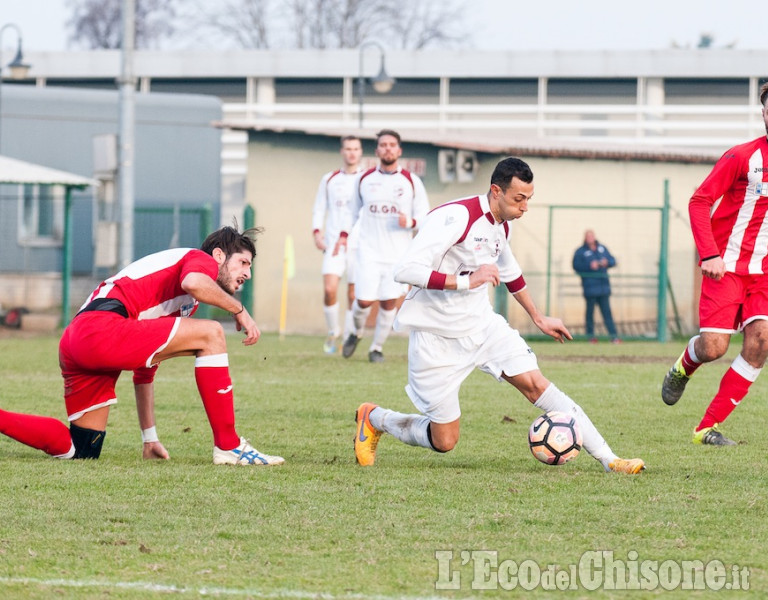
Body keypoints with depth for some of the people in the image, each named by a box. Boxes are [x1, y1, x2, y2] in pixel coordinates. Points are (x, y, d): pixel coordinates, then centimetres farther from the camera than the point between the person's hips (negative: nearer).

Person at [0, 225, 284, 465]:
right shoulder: (201, 260, 10)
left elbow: (145, 369, 40)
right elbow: (193, 282, -18)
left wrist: (149, 438, 39)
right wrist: (239, 309, -3)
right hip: (102, 328, -10)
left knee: (81, 450, 11)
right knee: (211, 333, -9)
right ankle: (229, 447, -9)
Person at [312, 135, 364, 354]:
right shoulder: (329, 180, 10)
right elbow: (319, 209, 15)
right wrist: (317, 232, 0)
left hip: (360, 245, -1)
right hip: (333, 244, 1)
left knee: (354, 295, -1)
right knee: (329, 289, -14)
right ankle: (332, 333, 5)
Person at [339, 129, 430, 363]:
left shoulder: (411, 181, 1)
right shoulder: (365, 179, 6)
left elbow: (425, 218, 2)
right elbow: (354, 211, 20)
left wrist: (410, 222, -18)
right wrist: (344, 235, 15)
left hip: (398, 254, 0)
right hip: (369, 252, 0)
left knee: (389, 302, -1)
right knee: (364, 300, -8)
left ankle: (377, 347, 17)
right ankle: (356, 332, 23)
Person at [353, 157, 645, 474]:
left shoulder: (501, 226, 5)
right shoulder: (454, 218, -23)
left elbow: (509, 272, 27)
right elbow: (405, 270, -30)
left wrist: (539, 319, 32)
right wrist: (466, 281, -33)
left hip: (482, 325, 7)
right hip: (437, 338, -7)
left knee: (536, 385, -11)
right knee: (444, 441, -1)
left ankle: (608, 459, -12)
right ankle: (373, 418, 26)